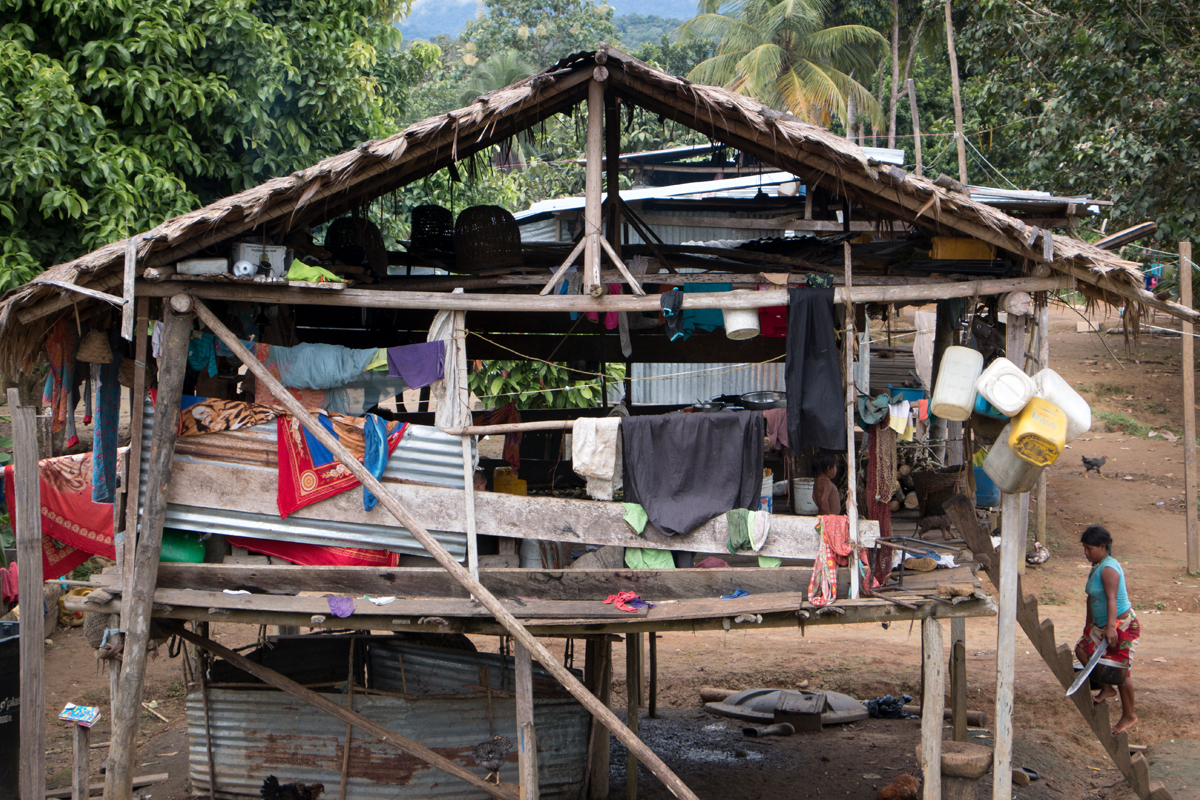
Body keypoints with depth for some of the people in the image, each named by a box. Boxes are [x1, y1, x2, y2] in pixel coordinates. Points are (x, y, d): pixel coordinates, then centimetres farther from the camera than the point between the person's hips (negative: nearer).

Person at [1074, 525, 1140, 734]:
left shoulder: (1108, 569, -21)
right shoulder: (1097, 567, 10)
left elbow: (1111, 599, -30)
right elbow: (1092, 598, 19)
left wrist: (1111, 627, -38)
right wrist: (1089, 624, 25)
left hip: (1122, 625, -10)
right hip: (1101, 625, 10)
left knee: (1120, 670, -2)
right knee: (1082, 649, 5)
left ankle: (1129, 716, 12)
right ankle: (1106, 687, 18)